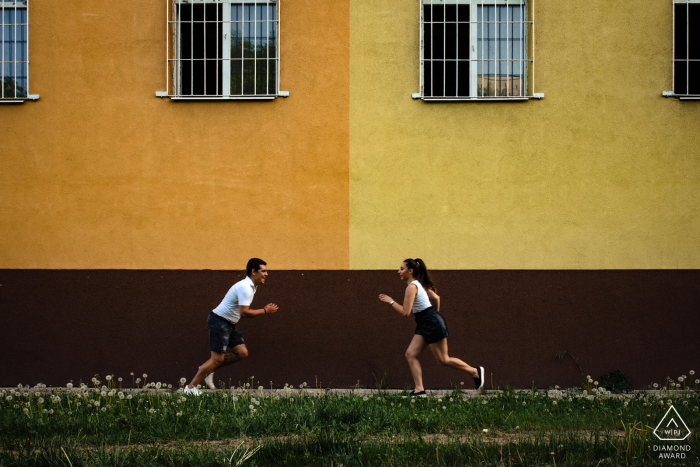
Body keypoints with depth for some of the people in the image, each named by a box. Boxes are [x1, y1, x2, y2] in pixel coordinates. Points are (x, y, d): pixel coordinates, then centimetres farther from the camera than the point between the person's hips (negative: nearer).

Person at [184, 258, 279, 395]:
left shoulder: (250, 286, 12)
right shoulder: (245, 287, -21)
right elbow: (244, 312, -28)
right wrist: (264, 311, -18)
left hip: (229, 325, 10)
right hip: (219, 322, -10)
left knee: (242, 352, 2)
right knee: (217, 358, -9)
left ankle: (208, 369, 12)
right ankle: (191, 387, 0)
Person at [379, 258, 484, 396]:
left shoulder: (412, 287, -17)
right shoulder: (420, 284, 12)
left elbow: (405, 312, -22)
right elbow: (436, 298, 19)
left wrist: (390, 301, -13)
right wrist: (434, 314, 31)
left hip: (432, 323, -10)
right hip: (424, 325, 10)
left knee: (443, 360, -1)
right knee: (410, 354, 1)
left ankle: (475, 372, 14)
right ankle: (419, 390, -4)